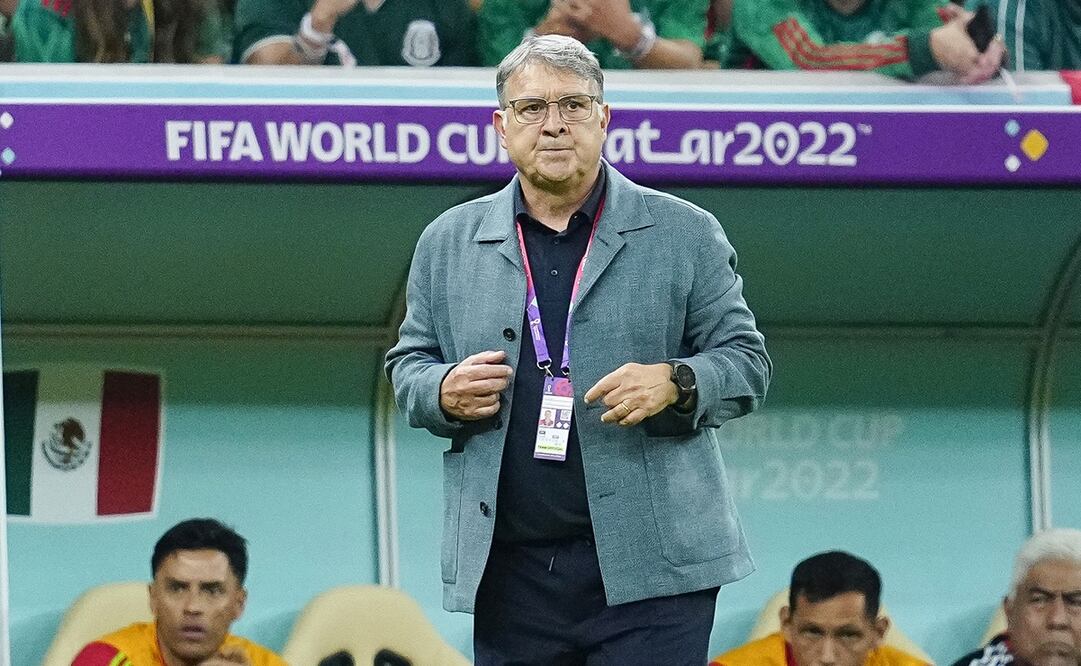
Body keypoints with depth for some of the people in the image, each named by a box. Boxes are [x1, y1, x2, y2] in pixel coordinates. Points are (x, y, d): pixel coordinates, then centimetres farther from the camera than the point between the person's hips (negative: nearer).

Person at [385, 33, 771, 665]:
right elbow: (408, 364, 20)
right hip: (509, 571, 3)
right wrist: (444, 392, -3)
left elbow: (746, 361, 6)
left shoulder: (686, 235, 5)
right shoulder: (449, 243, 13)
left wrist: (674, 384, -15)